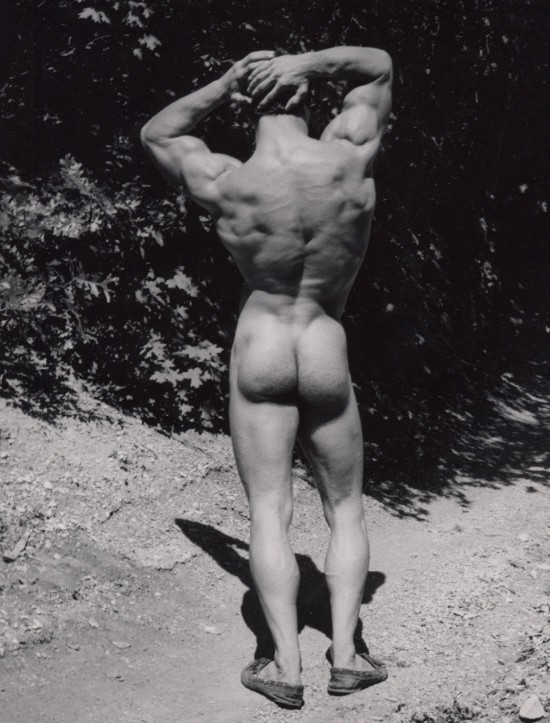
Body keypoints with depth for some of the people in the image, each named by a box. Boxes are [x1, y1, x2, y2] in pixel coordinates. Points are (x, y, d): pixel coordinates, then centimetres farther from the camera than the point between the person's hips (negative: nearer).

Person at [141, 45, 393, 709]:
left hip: (258, 358, -1)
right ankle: (345, 654, 6)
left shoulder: (225, 184, -13)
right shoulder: (350, 157, -11)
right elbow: (379, 65, 7)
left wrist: (223, 84, -2)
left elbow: (155, 134, 8)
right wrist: (306, 62, -7)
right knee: (345, 510, 13)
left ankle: (286, 667, -5)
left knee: (268, 512, 0)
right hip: (328, 363, 1)